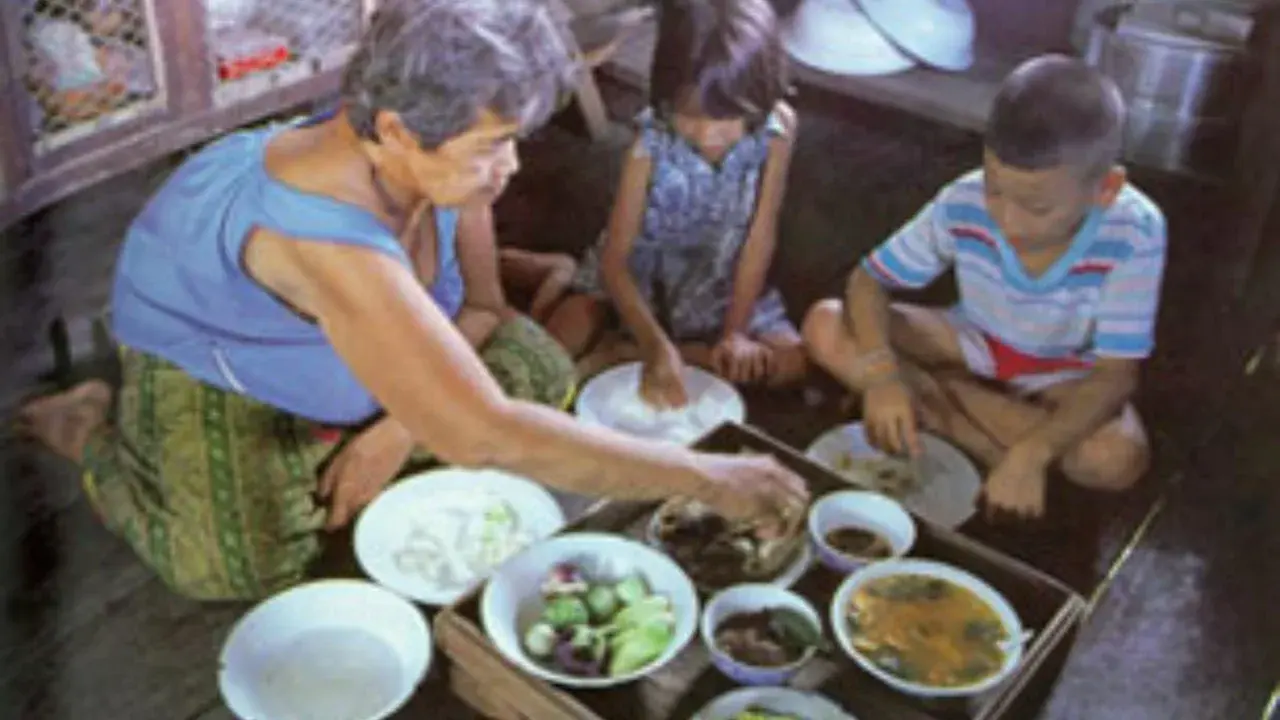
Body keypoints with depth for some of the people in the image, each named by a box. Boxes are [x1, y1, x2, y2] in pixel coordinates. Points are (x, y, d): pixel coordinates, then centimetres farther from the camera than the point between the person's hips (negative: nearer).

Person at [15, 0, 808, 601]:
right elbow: (483, 438, -53)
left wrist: (400, 427, -21)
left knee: (541, 374, -7)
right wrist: (705, 477, -50)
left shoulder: (436, 154, -24)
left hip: (347, 316, 6)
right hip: (210, 343, -6)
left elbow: (482, 306, -7)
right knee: (248, 566, -21)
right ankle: (95, 425, 7)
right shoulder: (329, 235, -46)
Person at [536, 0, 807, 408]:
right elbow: (614, 259, -26)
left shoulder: (777, 128, -23)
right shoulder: (651, 144, -27)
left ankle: (621, 351, -14)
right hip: (640, 259, -2)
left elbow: (761, 236, -14)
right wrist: (658, 347, -38)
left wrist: (735, 330, -18)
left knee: (790, 362, -18)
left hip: (718, 269, 3)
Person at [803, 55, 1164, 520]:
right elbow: (868, 281, -17)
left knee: (1116, 459, -35)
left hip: (1066, 374, -2)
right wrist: (882, 374, -37)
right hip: (974, 344, 2)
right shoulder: (962, 206, -26)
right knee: (826, 327, -20)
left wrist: (1031, 455, -43)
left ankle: (934, 400, -17)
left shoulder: (1134, 234, -30)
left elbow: (1114, 376, -27)